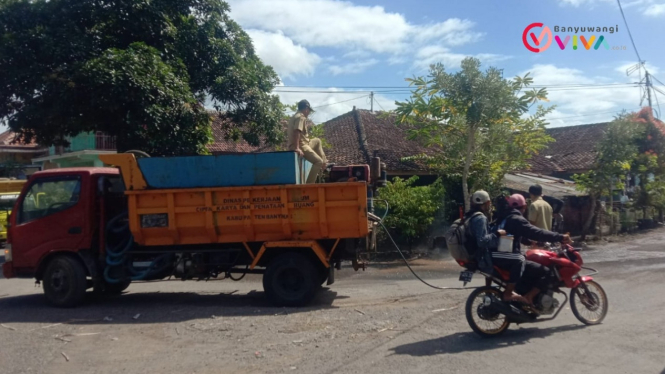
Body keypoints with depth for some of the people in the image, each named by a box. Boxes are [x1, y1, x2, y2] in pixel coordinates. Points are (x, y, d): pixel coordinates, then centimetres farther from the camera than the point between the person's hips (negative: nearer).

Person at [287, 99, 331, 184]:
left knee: (317, 141, 29)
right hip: (301, 145, -10)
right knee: (319, 162, -16)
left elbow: (288, 132, 23)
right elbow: (297, 132, -25)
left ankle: (324, 162, 22)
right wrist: (297, 148, -32)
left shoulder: (295, 116, 20)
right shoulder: (301, 117, -11)